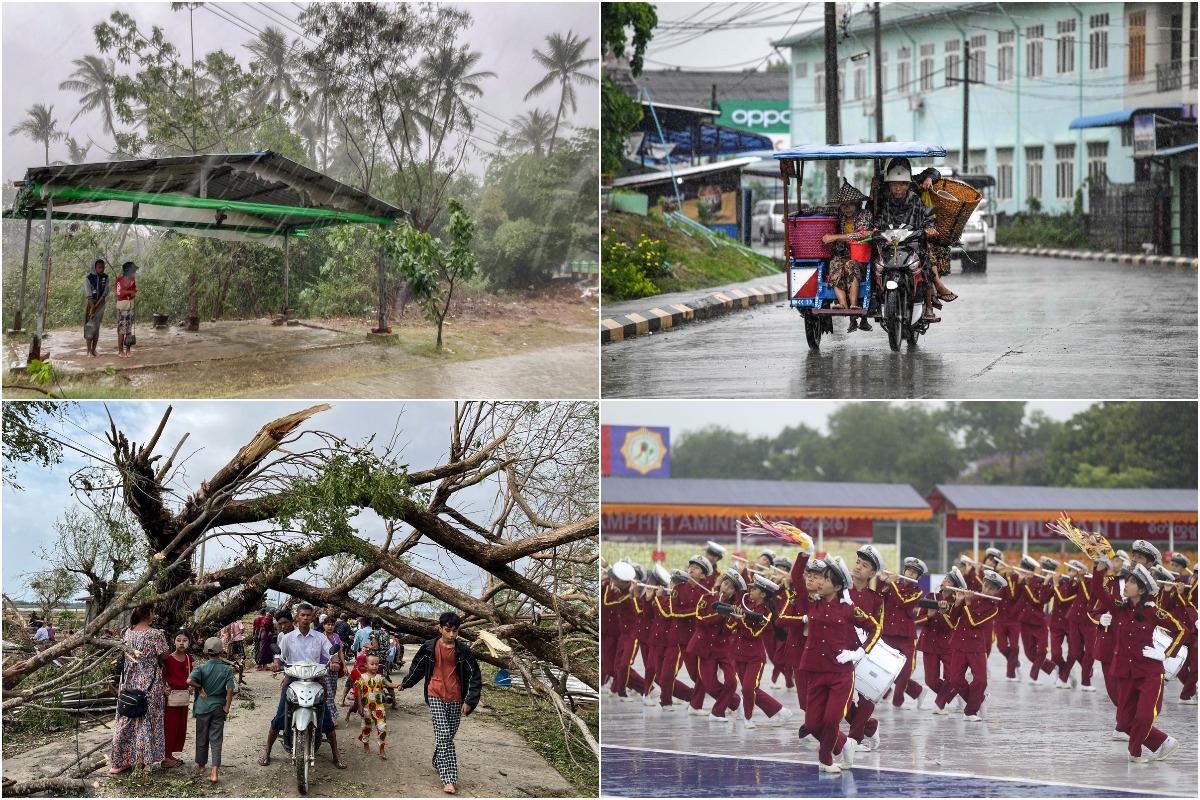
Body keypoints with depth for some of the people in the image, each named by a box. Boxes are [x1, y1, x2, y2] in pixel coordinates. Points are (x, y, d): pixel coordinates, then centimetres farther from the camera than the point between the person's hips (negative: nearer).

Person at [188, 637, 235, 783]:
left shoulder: (202, 668, -8)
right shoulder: (227, 669, -6)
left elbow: (189, 680, -25)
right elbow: (231, 689, -12)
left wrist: (200, 687, -8)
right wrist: (227, 707, -4)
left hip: (203, 707, 0)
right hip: (219, 708, 0)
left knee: (202, 738, 16)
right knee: (216, 740, 1)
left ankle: (201, 765, 33)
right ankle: (215, 772, -10)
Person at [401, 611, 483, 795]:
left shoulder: (463, 650, -3)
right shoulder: (430, 647, -3)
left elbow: (474, 676, 0)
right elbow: (417, 666, 14)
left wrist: (469, 701, -6)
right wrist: (405, 683, 26)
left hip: (455, 698, 2)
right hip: (436, 695, -2)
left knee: (448, 735, 11)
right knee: (444, 736, -12)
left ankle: (438, 763, 38)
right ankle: (449, 778, -17)